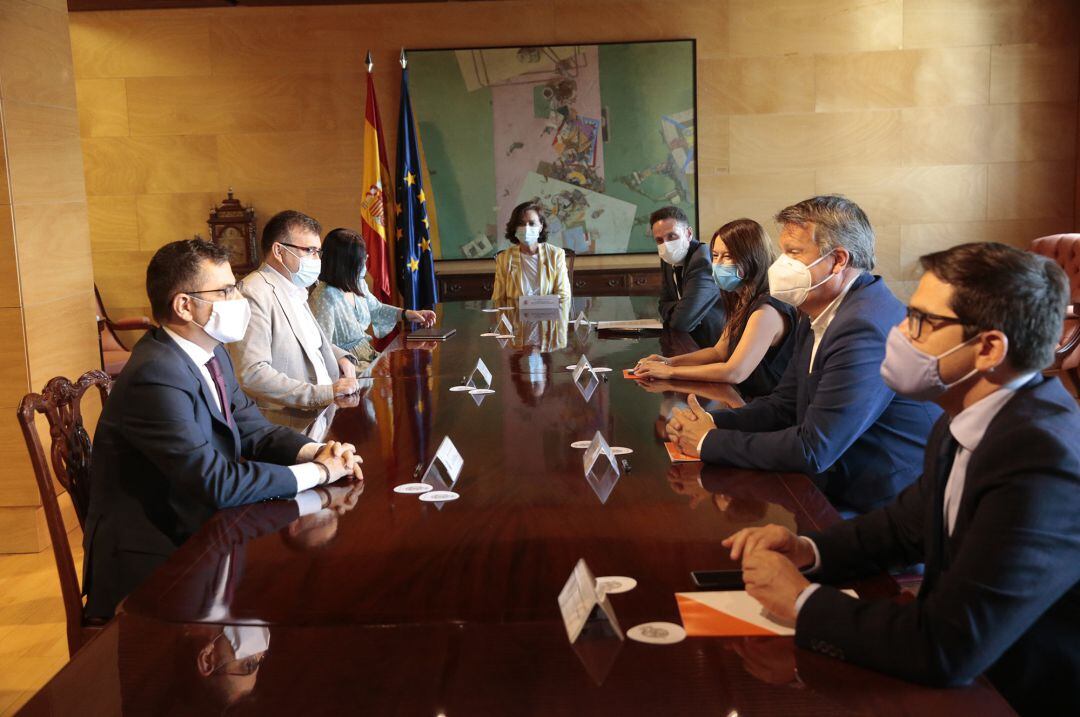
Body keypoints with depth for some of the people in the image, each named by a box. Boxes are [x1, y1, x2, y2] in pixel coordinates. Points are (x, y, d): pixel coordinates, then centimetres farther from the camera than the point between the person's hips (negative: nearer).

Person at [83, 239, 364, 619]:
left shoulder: (212, 353, 5)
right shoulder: (156, 376, -24)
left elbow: (253, 429, 9)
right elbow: (215, 481, -28)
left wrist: (317, 452, -11)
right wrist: (318, 471, -20)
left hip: (199, 528, 8)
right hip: (153, 559, -8)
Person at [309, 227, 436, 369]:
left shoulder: (358, 284, 3)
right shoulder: (324, 298, -23)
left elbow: (376, 310, 23)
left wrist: (407, 314, 12)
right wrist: (353, 363, -30)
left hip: (368, 355, 9)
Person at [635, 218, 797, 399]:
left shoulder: (767, 310, -21)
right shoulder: (742, 302, 9)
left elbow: (734, 373, -25)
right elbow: (719, 352, 15)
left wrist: (670, 372, -18)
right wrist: (669, 361, -1)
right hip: (744, 400, 8)